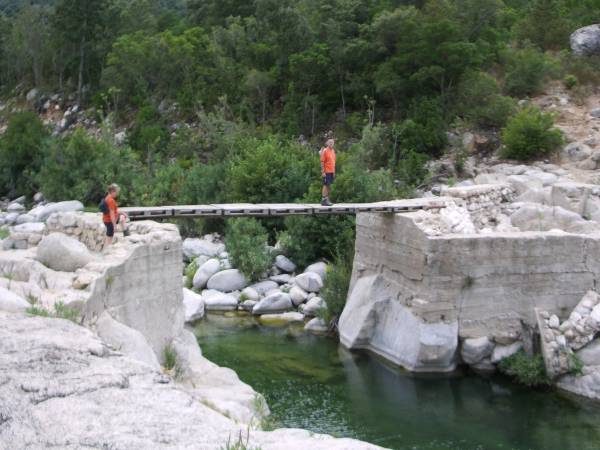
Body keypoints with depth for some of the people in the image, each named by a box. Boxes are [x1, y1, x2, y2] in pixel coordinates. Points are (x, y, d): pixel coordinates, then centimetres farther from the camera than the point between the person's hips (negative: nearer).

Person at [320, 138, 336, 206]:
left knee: (329, 185, 10)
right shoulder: (325, 151, -10)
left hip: (331, 172, 8)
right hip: (327, 172, -8)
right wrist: (323, 172, -17)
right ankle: (324, 200, -4)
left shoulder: (333, 151, 13)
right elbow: (322, 162, -13)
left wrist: (334, 172, 17)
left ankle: (327, 199, 15)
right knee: (326, 185, -7)